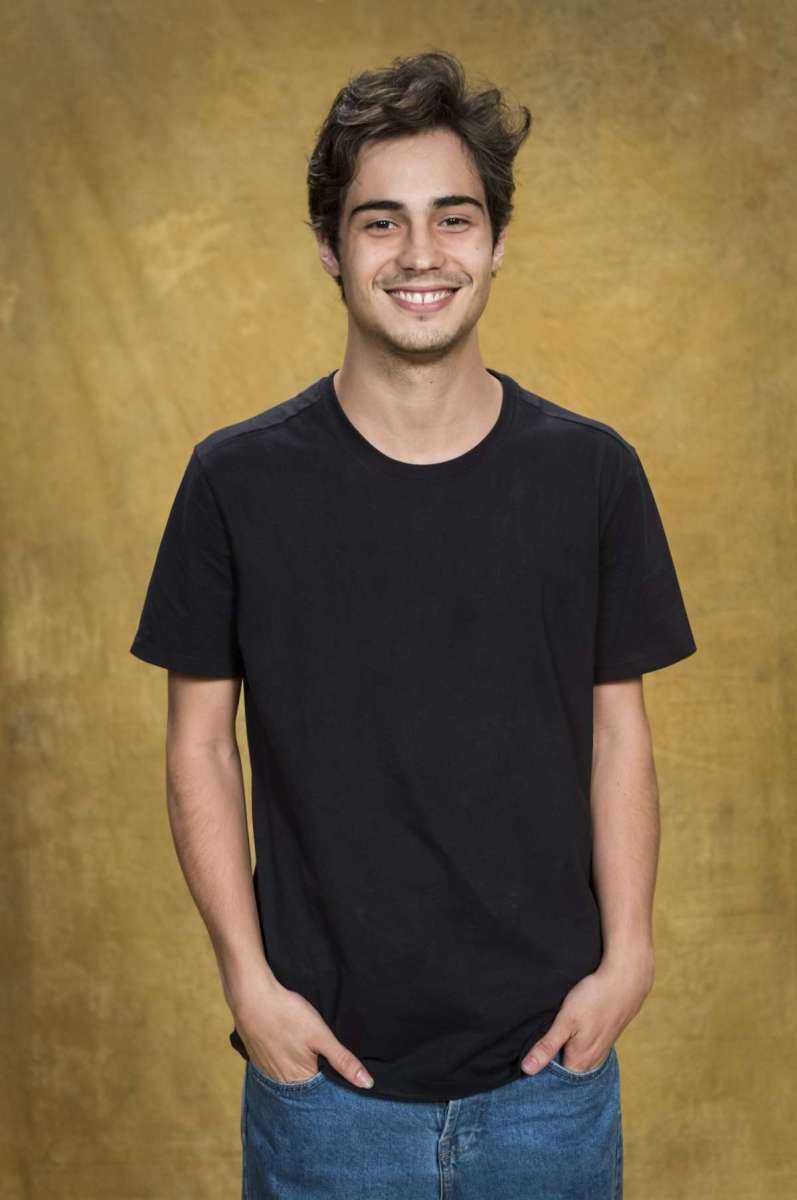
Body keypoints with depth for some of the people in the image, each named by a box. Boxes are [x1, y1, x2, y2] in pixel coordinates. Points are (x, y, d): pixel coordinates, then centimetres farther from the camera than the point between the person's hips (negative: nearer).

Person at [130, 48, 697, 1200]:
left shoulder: (591, 473, -3)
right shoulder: (238, 480, -6)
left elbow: (618, 728, 3)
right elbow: (200, 743, -1)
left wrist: (626, 956, -5)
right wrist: (248, 978, -8)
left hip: (549, 1062, 1)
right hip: (325, 1063, -1)